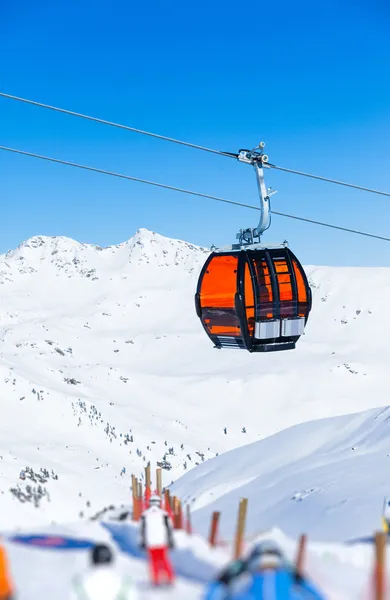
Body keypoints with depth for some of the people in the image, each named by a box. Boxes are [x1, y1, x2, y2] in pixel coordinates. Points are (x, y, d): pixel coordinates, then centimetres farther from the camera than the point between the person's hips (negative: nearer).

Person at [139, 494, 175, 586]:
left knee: (154, 561, 13)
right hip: (162, 542, 0)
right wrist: (171, 541, 6)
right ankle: (169, 578, 11)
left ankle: (156, 579, 9)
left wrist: (142, 542, 8)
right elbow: (170, 528, 0)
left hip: (150, 543, 0)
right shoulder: (164, 514, -1)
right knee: (164, 559, 16)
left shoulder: (144, 514, 0)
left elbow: (142, 529, 2)